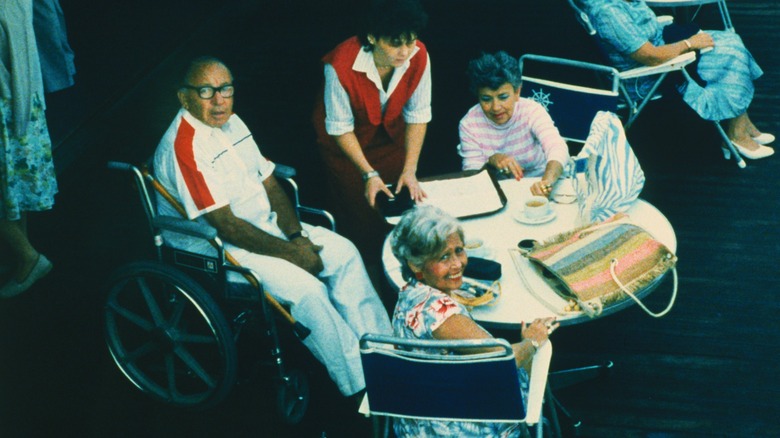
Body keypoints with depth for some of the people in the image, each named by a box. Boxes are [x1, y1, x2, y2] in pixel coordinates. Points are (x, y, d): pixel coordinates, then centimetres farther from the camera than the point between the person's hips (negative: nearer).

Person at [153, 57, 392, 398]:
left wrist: (296, 236, -6)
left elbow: (270, 183, 9)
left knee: (344, 252, 1)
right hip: (216, 248, -9)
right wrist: (289, 252, -19)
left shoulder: (231, 123, 4)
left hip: (263, 225, 10)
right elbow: (225, 225, -25)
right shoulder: (184, 145, -25)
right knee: (307, 291, -24)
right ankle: (361, 389, -12)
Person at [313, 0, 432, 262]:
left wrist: (410, 171, -20)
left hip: (389, 131, 3)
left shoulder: (418, 57, -27)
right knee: (360, 212, 1)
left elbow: (418, 115, -17)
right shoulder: (341, 65, -37)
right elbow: (341, 127, -25)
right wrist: (369, 174, -27)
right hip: (345, 141, -3)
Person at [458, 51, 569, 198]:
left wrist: (546, 182, -49)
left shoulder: (532, 112, -13)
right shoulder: (469, 124, -8)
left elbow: (558, 149, -29)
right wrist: (491, 161, -29)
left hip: (535, 187, -1)